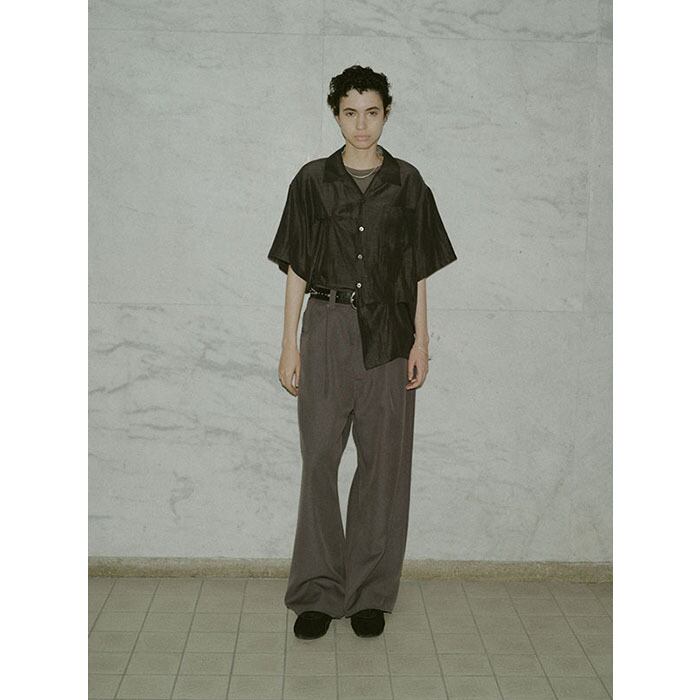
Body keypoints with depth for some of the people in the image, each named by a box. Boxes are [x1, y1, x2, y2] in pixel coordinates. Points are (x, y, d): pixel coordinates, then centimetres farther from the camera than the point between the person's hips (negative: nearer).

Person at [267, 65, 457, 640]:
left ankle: (370, 592, 16)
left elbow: (419, 270, 7)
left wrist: (421, 340, 0)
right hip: (327, 330, 0)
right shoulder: (313, 181, 4)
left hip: (388, 334, 1)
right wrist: (290, 343, 1)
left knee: (383, 461, 4)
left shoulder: (407, 182, 5)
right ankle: (317, 592, 13)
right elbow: (297, 268, 5)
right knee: (320, 459, 1)